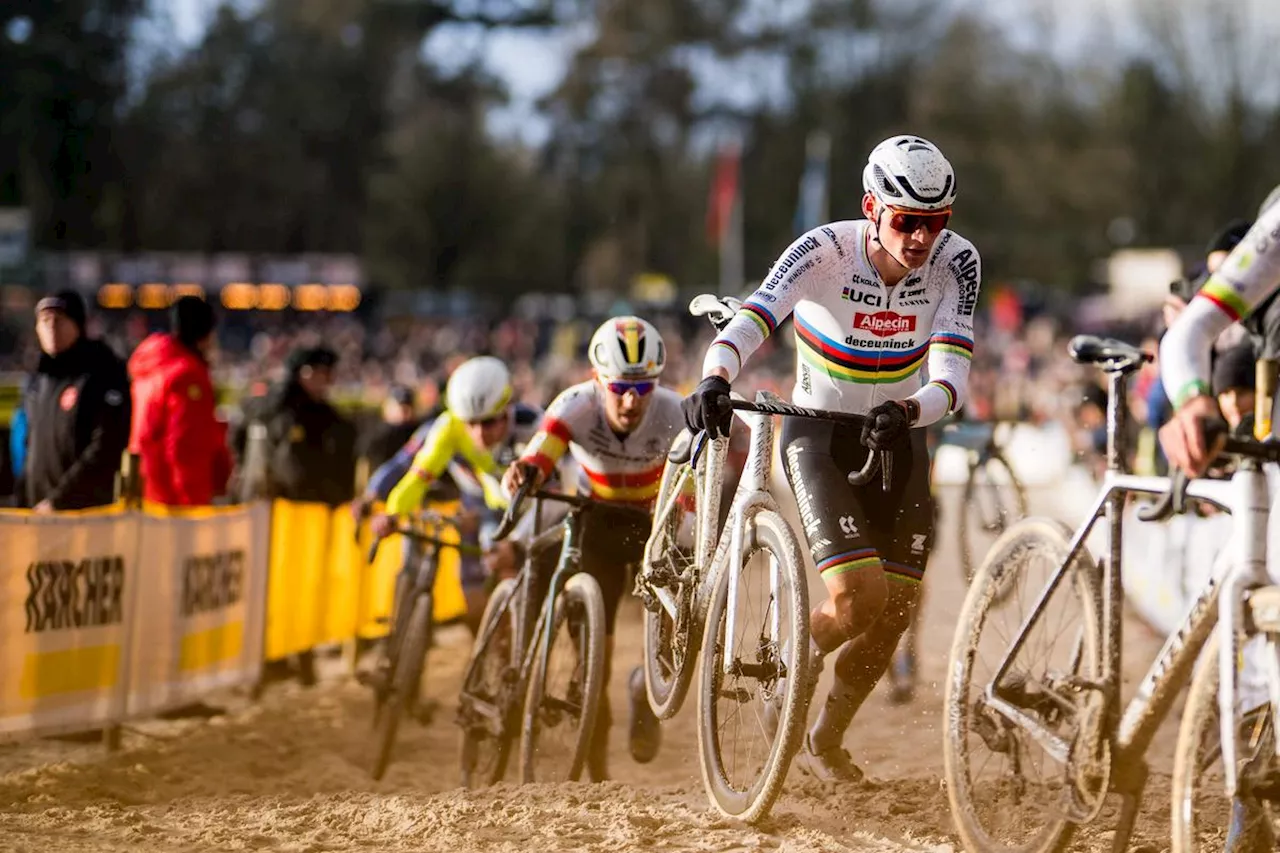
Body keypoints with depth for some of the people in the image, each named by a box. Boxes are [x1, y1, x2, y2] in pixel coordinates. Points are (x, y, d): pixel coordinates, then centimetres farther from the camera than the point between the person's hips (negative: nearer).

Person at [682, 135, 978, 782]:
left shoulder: (955, 261, -16)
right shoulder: (825, 252, -24)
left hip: (895, 438, 4)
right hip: (819, 435, -4)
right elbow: (751, 322, -38)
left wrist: (908, 410, -46)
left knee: (897, 609, 5)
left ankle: (826, 741, 30)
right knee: (858, 596, -21)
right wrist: (714, 380, -59)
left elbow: (950, 378, -24)